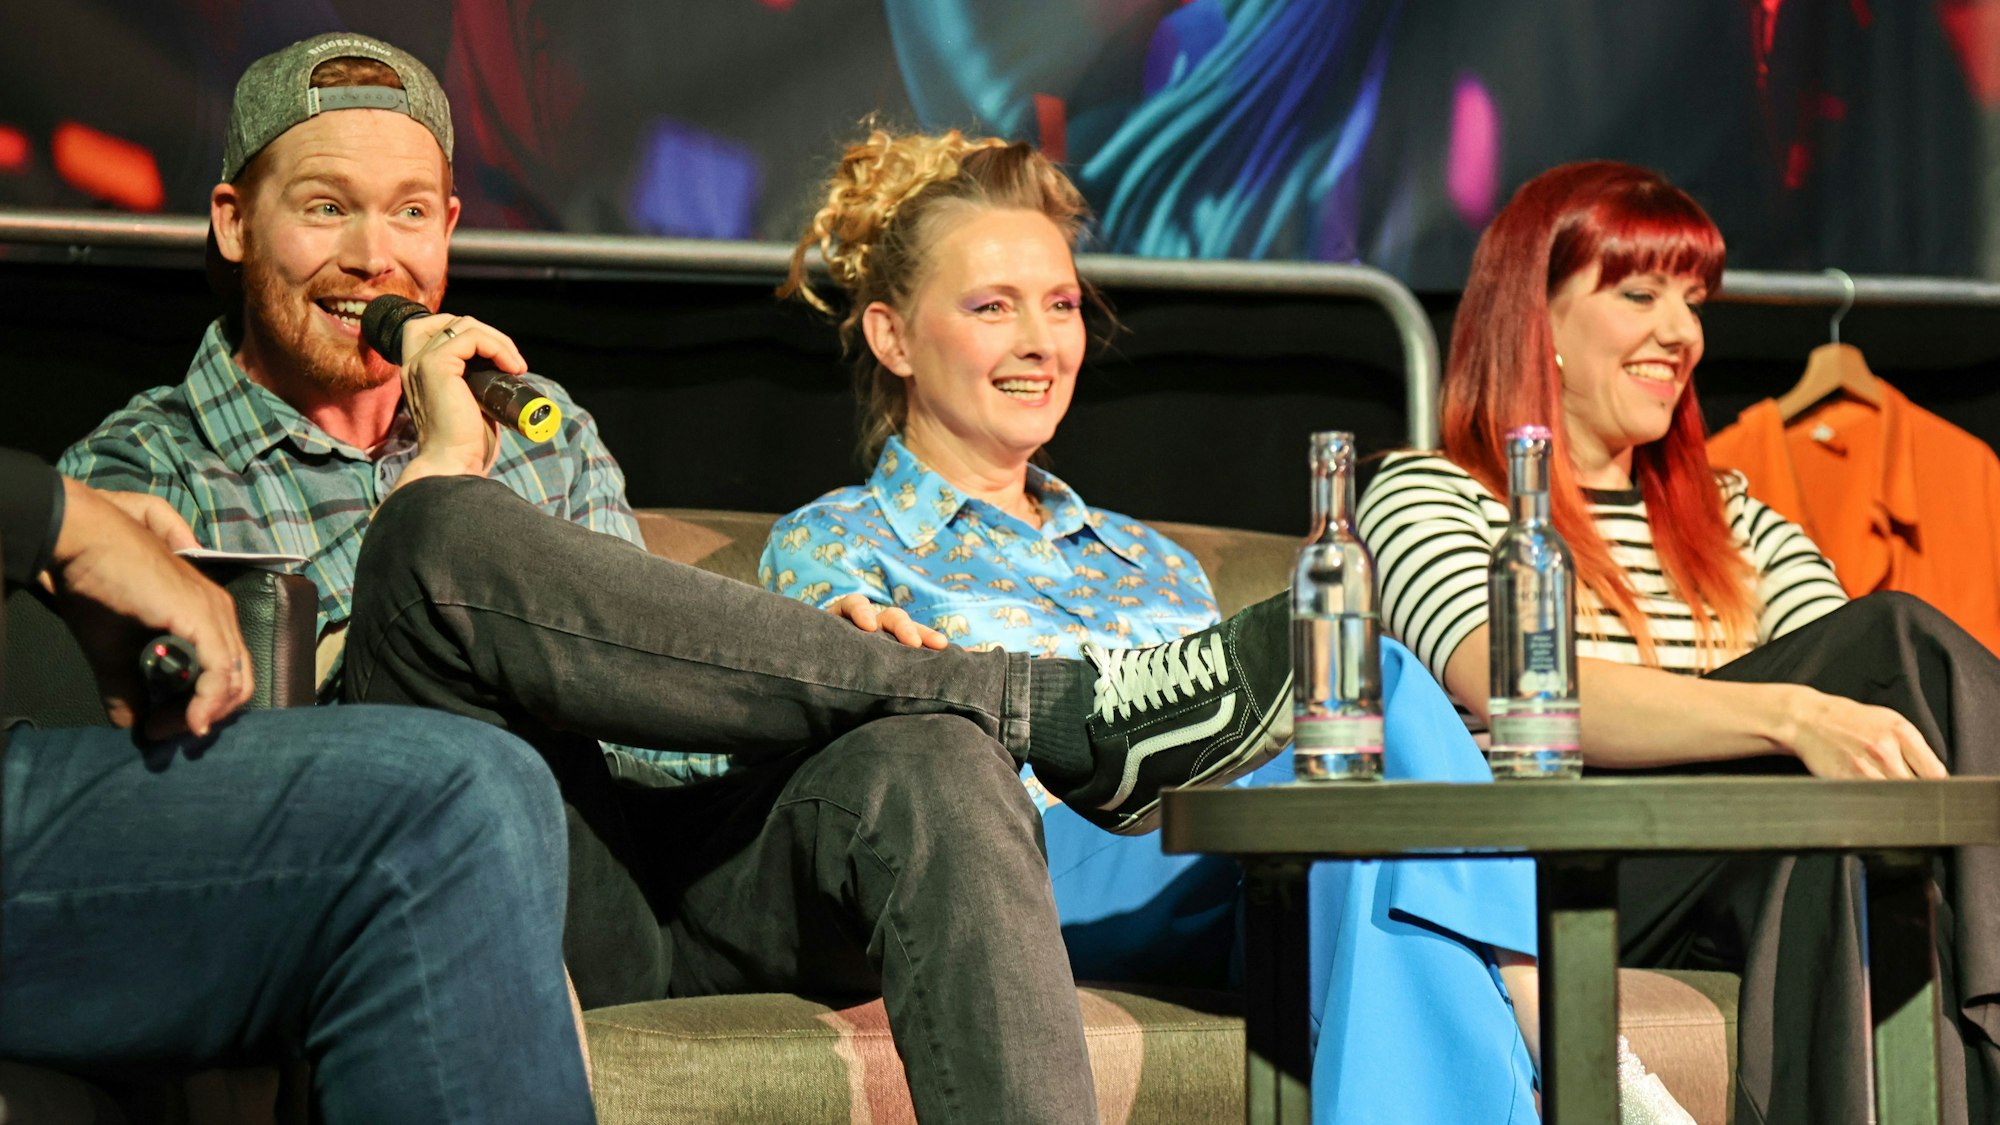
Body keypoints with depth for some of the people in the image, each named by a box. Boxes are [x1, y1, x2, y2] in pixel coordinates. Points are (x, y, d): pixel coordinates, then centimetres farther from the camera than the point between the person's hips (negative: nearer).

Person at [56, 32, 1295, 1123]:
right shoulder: (139, 470, 14)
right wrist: (435, 481, -2)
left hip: (668, 862, 4)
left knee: (924, 758, -28)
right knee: (444, 537, -29)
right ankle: (1059, 708, -22)